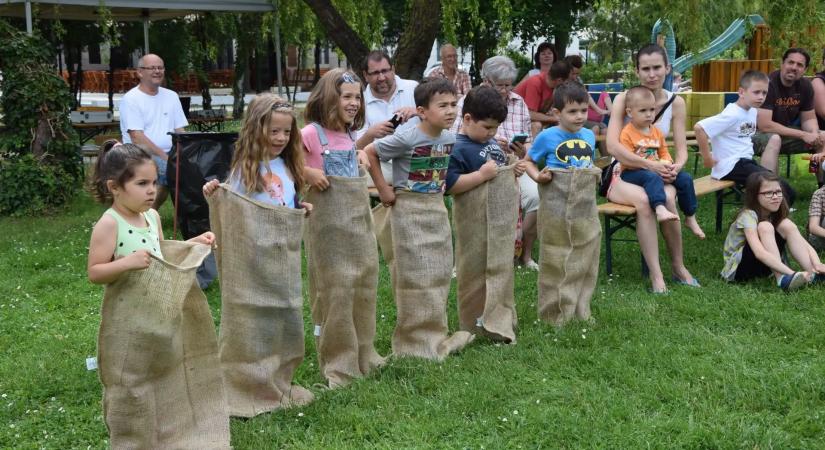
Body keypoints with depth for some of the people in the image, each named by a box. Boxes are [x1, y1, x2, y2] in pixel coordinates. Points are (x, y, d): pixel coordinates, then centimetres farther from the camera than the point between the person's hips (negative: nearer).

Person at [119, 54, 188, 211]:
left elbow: (180, 132, 12)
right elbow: (137, 139, -12)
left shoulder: (171, 96, 16)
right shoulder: (131, 99, -3)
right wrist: (165, 157, -19)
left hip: (170, 154, 6)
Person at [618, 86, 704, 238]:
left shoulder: (656, 132, 13)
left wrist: (667, 163, -9)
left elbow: (664, 153, 16)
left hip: (657, 170, 7)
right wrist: (653, 164, -24)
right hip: (632, 173, -7)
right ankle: (660, 209, -60)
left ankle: (690, 218, 9)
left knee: (685, 178, -3)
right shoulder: (627, 133, -11)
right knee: (653, 177, -38)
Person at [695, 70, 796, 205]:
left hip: (747, 162, 9)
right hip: (731, 167, -9)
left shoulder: (752, 111, 9)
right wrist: (707, 158, -20)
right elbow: (699, 128, -27)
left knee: (789, 193, 4)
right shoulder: (732, 115, -17)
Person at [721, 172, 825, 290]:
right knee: (764, 226, -29)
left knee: (787, 225, -14)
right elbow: (759, 253, -40)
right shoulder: (748, 216, -24)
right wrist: (792, 274, -49)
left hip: (761, 267, 7)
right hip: (737, 270, -7)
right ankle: (782, 279, -38)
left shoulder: (777, 215, -3)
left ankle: (813, 274, -22)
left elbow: (805, 244, -11)